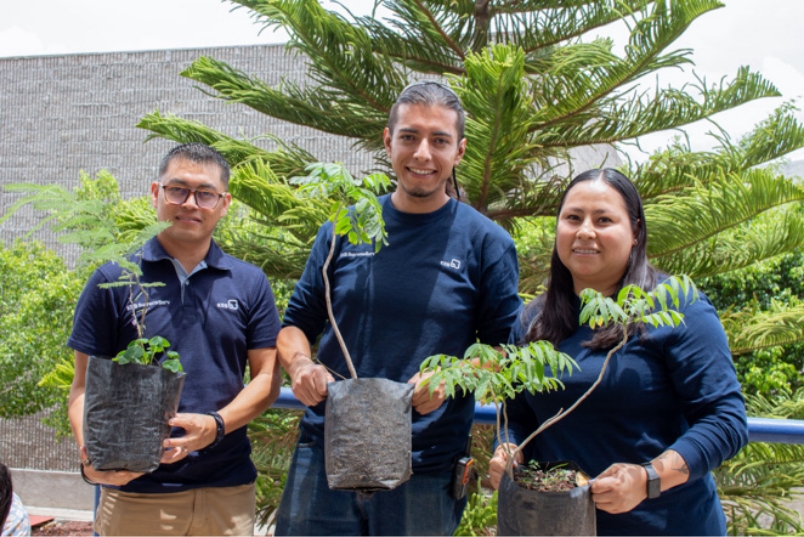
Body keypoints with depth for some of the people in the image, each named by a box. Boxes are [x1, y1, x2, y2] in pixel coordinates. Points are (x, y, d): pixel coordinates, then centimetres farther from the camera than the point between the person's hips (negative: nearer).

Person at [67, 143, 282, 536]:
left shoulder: (250, 283, 5)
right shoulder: (114, 281, 0)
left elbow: (266, 378, 3)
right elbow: (85, 386, 0)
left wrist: (216, 425, -14)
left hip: (228, 489, 2)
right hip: (135, 492, -1)